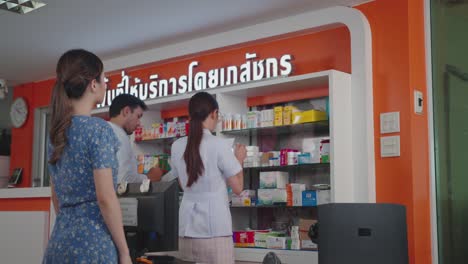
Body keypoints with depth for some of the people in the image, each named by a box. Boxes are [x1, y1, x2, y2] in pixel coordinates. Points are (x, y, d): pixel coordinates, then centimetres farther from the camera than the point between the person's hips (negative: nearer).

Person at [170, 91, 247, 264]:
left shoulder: (177, 146, 5)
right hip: (214, 229, -5)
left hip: (188, 229, 5)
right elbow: (238, 188, -3)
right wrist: (239, 159, 13)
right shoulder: (219, 144, -9)